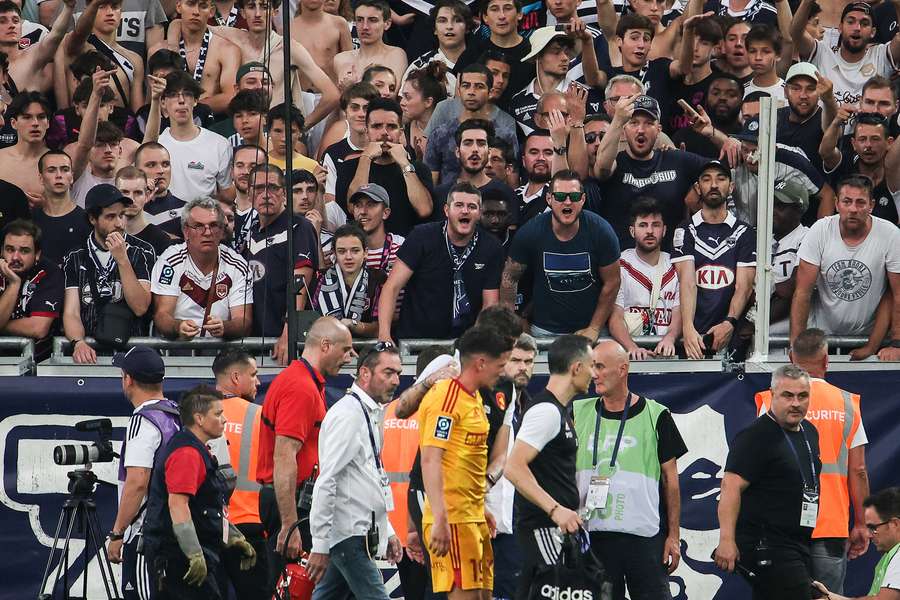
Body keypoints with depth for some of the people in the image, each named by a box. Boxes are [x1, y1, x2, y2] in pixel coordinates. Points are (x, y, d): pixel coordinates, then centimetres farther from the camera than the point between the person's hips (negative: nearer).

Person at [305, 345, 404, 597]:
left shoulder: (369, 414, 18)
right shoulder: (347, 414, -14)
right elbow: (326, 482, -20)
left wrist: (387, 531, 24)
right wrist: (320, 545, -22)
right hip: (350, 534, -10)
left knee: (326, 596, 10)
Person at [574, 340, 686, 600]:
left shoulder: (655, 415, 1)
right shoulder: (578, 413, 9)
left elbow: (670, 478, 3)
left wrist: (673, 536, -1)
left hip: (645, 536, -3)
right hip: (592, 533, 3)